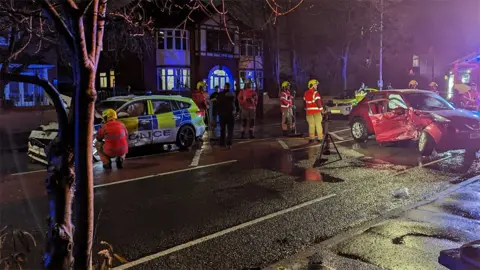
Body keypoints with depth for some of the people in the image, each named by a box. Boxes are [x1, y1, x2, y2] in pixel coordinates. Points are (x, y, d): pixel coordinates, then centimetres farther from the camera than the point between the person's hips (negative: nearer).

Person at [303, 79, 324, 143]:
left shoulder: (306, 93, 4)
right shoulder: (315, 93, -15)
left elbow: (305, 102, 11)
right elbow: (318, 102, -19)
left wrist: (306, 109, 21)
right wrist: (321, 109, -11)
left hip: (309, 111, 5)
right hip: (316, 110, -5)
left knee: (311, 125, 12)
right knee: (318, 124, 5)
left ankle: (311, 138, 13)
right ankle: (320, 138, 8)